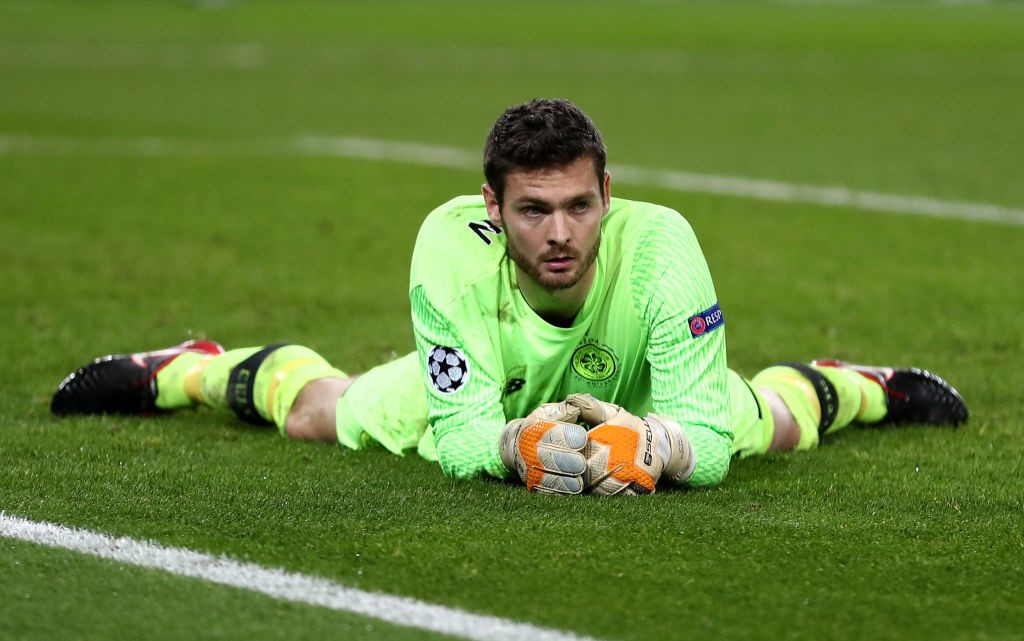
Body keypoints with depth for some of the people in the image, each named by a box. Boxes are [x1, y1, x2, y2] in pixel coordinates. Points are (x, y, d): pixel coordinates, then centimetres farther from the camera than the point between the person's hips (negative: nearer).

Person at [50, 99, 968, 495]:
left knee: (764, 421, 19)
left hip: (633, 398, 0)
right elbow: (460, 432, -42)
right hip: (495, 397, 0)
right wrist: (515, 446, -65)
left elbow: (708, 438, -43)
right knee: (324, 413, 12)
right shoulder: (453, 243, -43)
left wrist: (651, 447, -66)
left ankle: (853, 385, 56)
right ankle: (187, 368, 45)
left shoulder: (659, 243, -44)